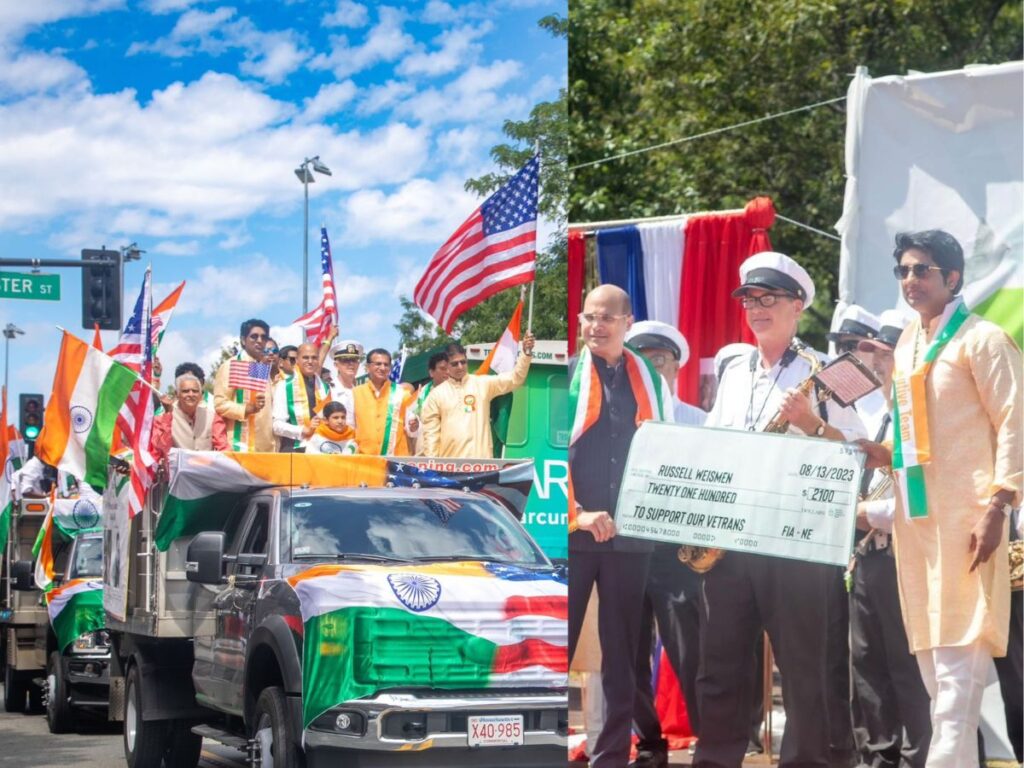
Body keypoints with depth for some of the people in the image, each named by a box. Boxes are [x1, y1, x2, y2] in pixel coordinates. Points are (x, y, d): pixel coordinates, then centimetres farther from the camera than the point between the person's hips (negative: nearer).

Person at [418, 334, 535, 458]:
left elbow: (514, 379, -2)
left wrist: (526, 353, -18)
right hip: (450, 463, 1)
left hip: (480, 459, -1)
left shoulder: (482, 384, 7)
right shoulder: (437, 394, 9)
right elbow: (430, 431, 9)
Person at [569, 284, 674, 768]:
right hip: (571, 533, -3)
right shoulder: (566, 375, 1)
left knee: (622, 655, 7)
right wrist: (576, 513, -13)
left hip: (631, 533, 3)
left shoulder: (650, 379, 10)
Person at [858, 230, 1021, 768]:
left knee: (959, 660, -12)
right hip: (915, 512, 8)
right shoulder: (905, 346, 18)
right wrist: (887, 455, 7)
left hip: (965, 513, -8)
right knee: (932, 659, 8)